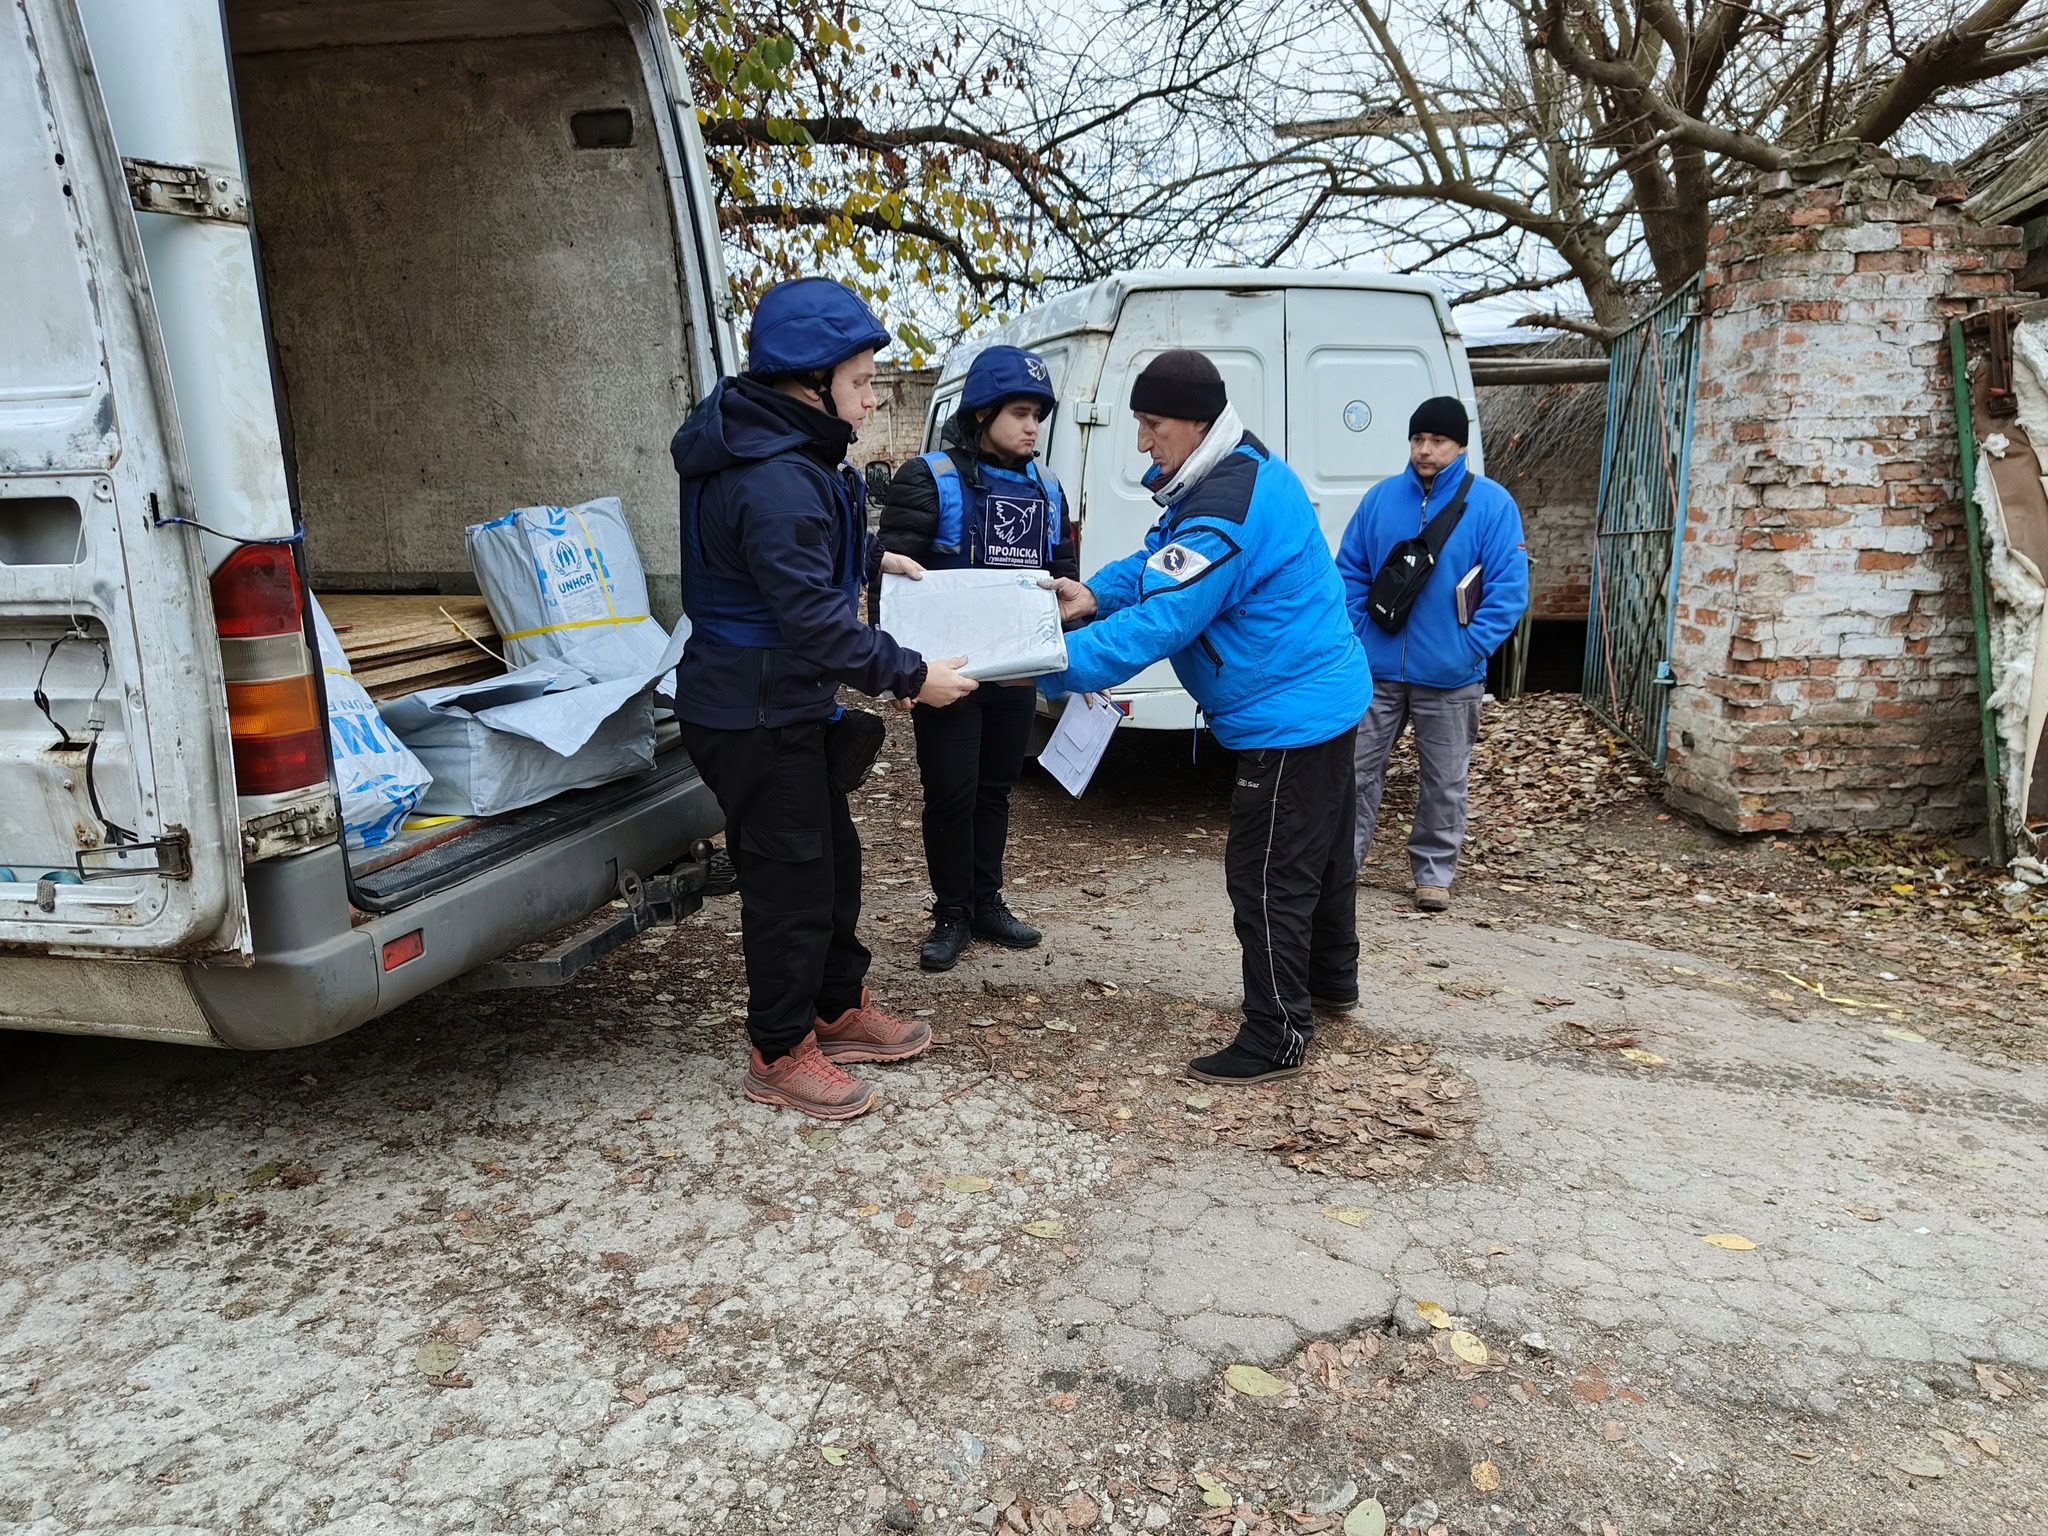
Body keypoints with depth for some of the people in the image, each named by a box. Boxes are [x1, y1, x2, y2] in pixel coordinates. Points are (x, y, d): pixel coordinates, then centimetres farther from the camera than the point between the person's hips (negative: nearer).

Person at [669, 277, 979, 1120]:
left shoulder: (784, 456, 8)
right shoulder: (774, 481, -27)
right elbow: (812, 617, -30)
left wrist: (871, 557, 22)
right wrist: (910, 676, -25)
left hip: (786, 703, 11)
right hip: (756, 715, -11)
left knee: (832, 855, 20)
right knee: (790, 876, 2)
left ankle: (840, 1009, 37)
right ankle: (780, 1053, 19)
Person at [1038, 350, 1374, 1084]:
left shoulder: (1225, 510, -28)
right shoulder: (1247, 470, 6)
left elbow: (1159, 623, -31)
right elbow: (1162, 560, 13)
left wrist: (1049, 667, -27)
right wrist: (1096, 594, -3)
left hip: (1286, 715, -11)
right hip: (1324, 696, 11)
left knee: (1267, 877, -2)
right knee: (1320, 851, 24)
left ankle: (1278, 1036, 10)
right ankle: (1331, 979, 43)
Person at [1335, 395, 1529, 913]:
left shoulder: (1491, 503, -7)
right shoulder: (1381, 497, 2)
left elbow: (1508, 589, -9)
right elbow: (1349, 571, 7)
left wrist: (1471, 649, -15)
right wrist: (1358, 633, -3)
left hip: (1448, 677, -2)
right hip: (1377, 670, 2)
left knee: (1444, 782, 10)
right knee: (1359, 769, 9)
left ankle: (1434, 872, 26)